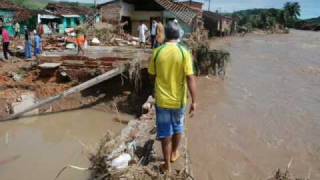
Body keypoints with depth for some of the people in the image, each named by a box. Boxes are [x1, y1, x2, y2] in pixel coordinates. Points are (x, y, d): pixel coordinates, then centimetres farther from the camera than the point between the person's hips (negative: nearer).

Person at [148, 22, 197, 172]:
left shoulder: (157, 52, -7)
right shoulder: (184, 52, -12)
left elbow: (152, 75, 2)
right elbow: (190, 78, -15)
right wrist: (194, 101, -10)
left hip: (162, 100, 0)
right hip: (178, 100, 0)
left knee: (165, 133, 11)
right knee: (177, 128, 23)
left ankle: (167, 165, 22)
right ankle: (174, 154, 43)